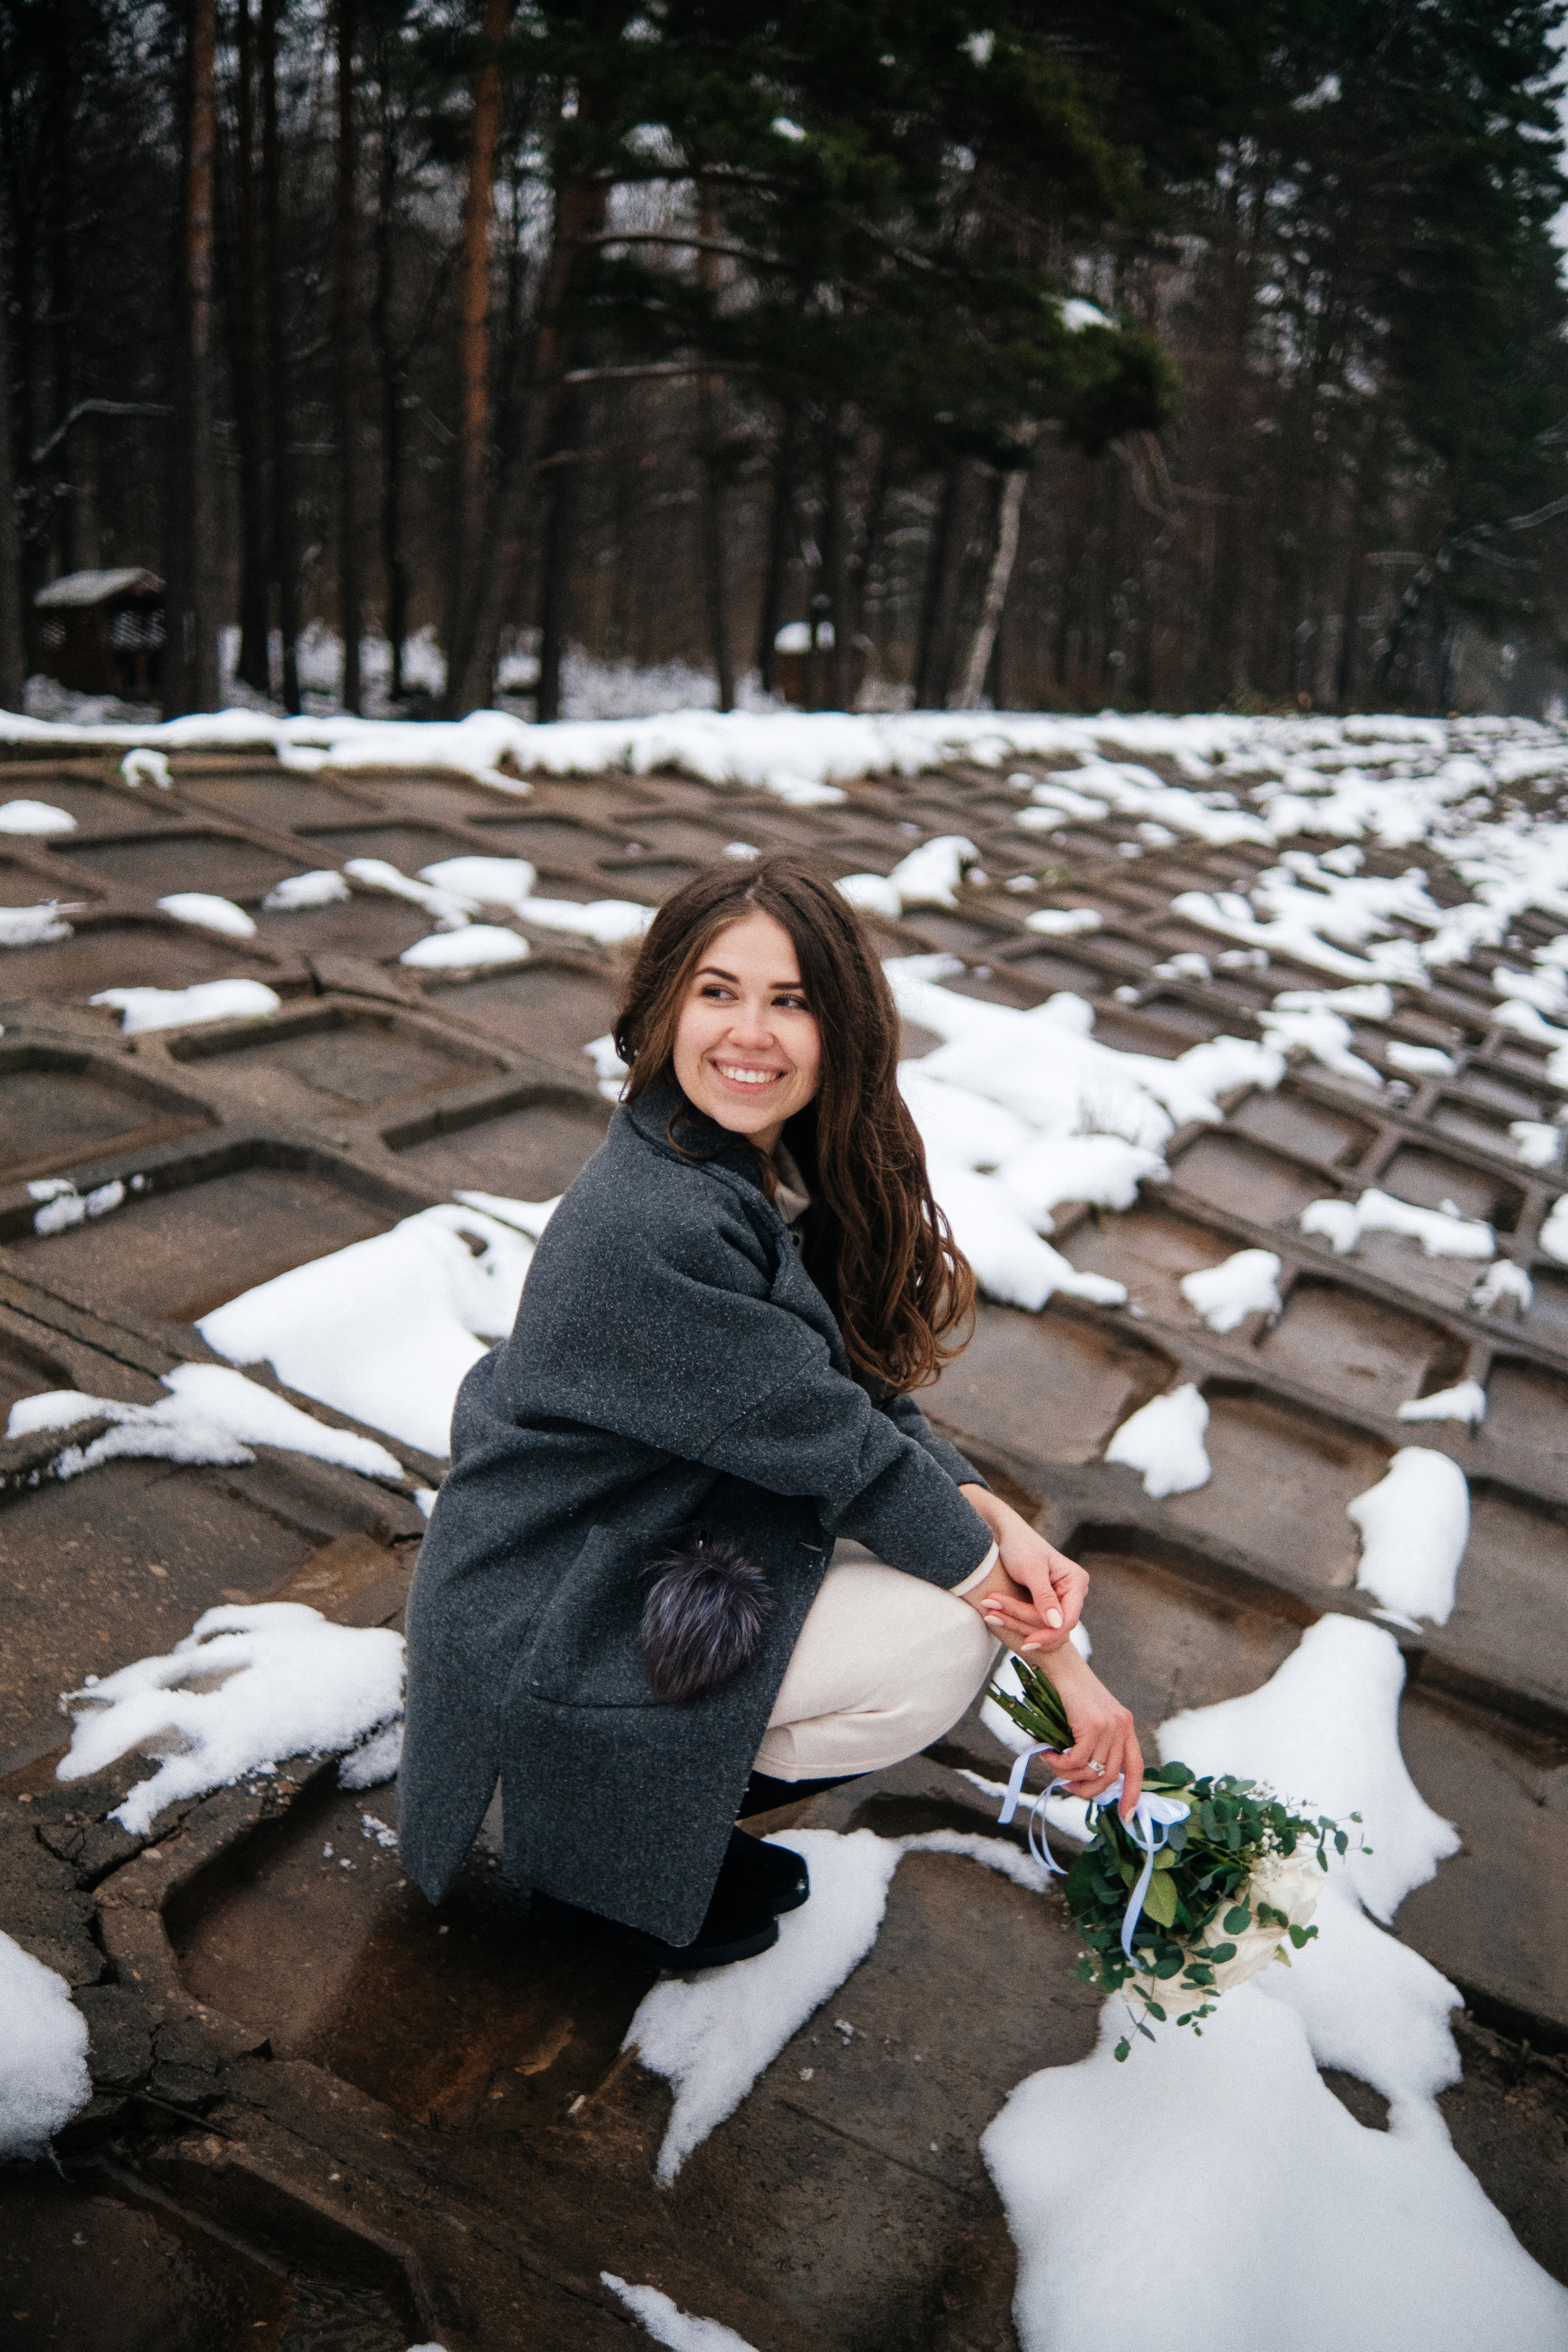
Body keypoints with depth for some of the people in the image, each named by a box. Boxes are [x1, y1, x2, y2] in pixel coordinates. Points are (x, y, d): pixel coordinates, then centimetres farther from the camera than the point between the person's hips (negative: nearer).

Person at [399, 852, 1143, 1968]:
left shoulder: (770, 1171, -2)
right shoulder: (655, 1226, -30)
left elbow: (864, 1392, 1)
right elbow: (836, 1449, -26)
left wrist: (1000, 1524, -15)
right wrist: (1053, 1648, -17)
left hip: (645, 1546, 9)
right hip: (543, 1642, -9)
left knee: (956, 1532, 5)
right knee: (943, 1641, -14)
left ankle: (692, 1779, 15)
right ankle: (601, 1837, 3)